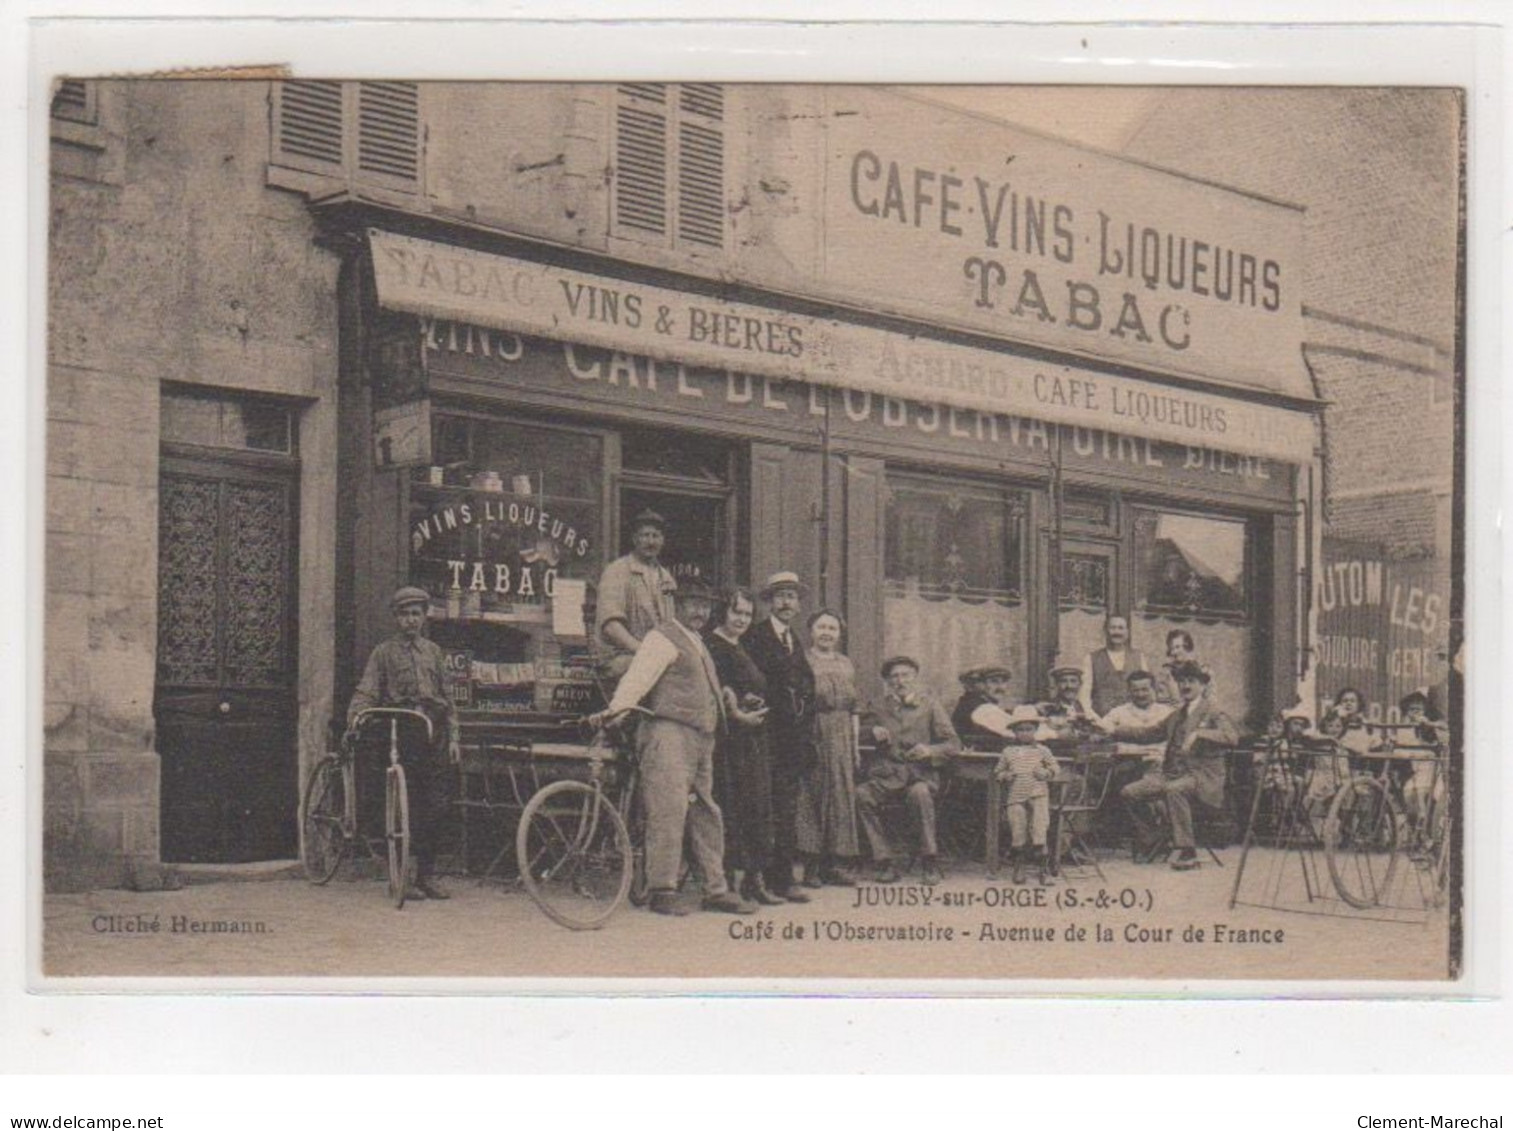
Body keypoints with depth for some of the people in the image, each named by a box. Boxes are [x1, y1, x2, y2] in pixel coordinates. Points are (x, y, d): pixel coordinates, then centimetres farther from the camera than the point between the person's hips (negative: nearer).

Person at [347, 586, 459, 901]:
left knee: (438, 805, 0)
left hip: (433, 734, 4)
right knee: (405, 808, -6)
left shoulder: (432, 651, 19)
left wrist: (453, 737, 12)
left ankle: (427, 875, 9)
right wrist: (356, 714, -22)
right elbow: (366, 691, -1)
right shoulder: (384, 652, 8)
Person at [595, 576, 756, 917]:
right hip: (669, 734, -9)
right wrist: (617, 708, -31)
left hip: (701, 740, 9)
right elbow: (639, 675, -17)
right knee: (668, 810, -11)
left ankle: (715, 890, 14)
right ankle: (662, 890, -8)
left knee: (706, 815, 10)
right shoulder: (662, 638, -3)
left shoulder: (697, 644, 25)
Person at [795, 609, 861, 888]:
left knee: (841, 797, 5)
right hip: (811, 737, -5)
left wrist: (855, 744, 12)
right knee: (810, 797, -5)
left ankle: (833, 864, 11)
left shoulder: (845, 664, 14)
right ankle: (810, 866, -2)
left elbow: (853, 708, 16)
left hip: (840, 740, 6)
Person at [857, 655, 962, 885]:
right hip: (887, 776, 3)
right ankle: (886, 863, -19)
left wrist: (930, 750, -16)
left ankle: (930, 864, -23)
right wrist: (873, 731, 2)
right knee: (861, 794, -28)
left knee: (919, 793, -38)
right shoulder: (882, 706, 16)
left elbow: (954, 744, 4)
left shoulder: (930, 707, 8)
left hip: (920, 774, -3)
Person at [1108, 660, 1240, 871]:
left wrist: (1198, 733, -29)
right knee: (1130, 792, -11)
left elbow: (1232, 736, -20)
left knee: (1174, 789, -39)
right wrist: (1114, 732, 19)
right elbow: (1150, 733, 27)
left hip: (1202, 775, -7)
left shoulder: (1213, 713, -2)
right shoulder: (1177, 715, 21)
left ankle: (1187, 852, -29)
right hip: (1172, 773, 7)